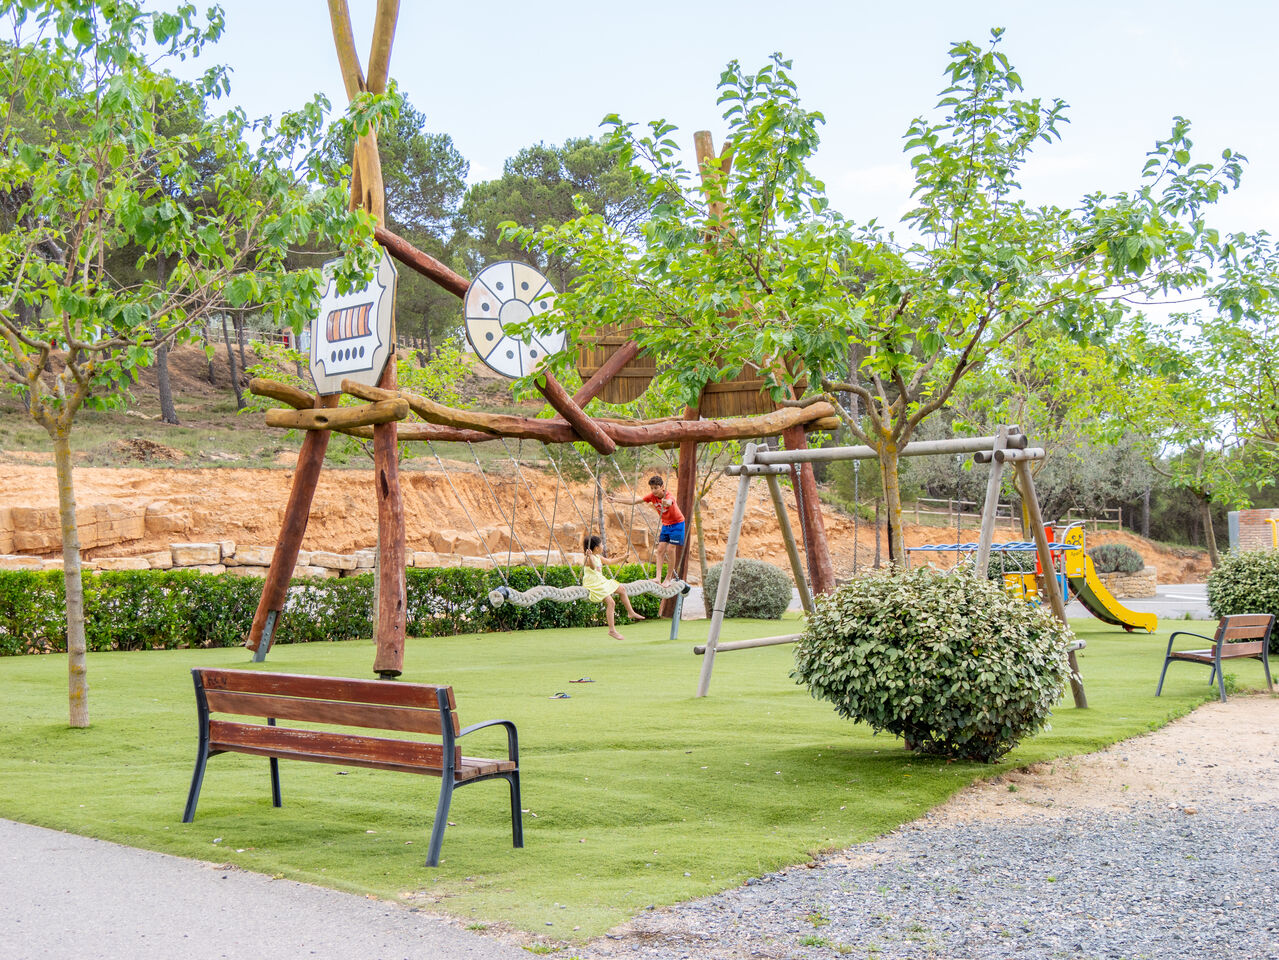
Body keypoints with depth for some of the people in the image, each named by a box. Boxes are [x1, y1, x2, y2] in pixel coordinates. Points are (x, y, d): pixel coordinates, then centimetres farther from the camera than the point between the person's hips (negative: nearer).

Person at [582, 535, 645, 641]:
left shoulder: (598, 557, 10)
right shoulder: (589, 559, -20)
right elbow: (593, 567, -41)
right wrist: (589, 556, -56)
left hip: (602, 582, 10)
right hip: (593, 585, -10)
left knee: (621, 589, 17)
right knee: (611, 602, -22)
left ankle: (631, 613, 33)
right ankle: (612, 630, -18)